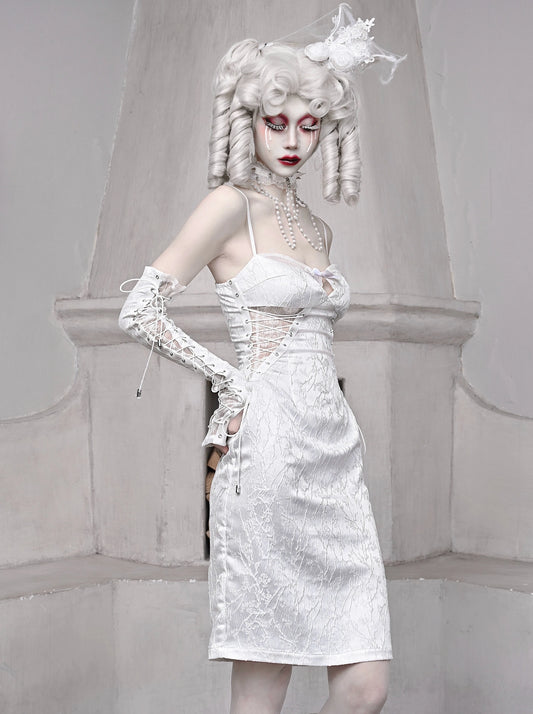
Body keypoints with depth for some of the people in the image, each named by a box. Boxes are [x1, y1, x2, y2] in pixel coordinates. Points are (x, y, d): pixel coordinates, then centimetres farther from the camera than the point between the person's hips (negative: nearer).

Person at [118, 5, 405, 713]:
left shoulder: (318, 229, 19)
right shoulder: (232, 204, -2)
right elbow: (139, 311, -9)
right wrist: (228, 380, -3)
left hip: (336, 457, 7)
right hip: (270, 455, -7)